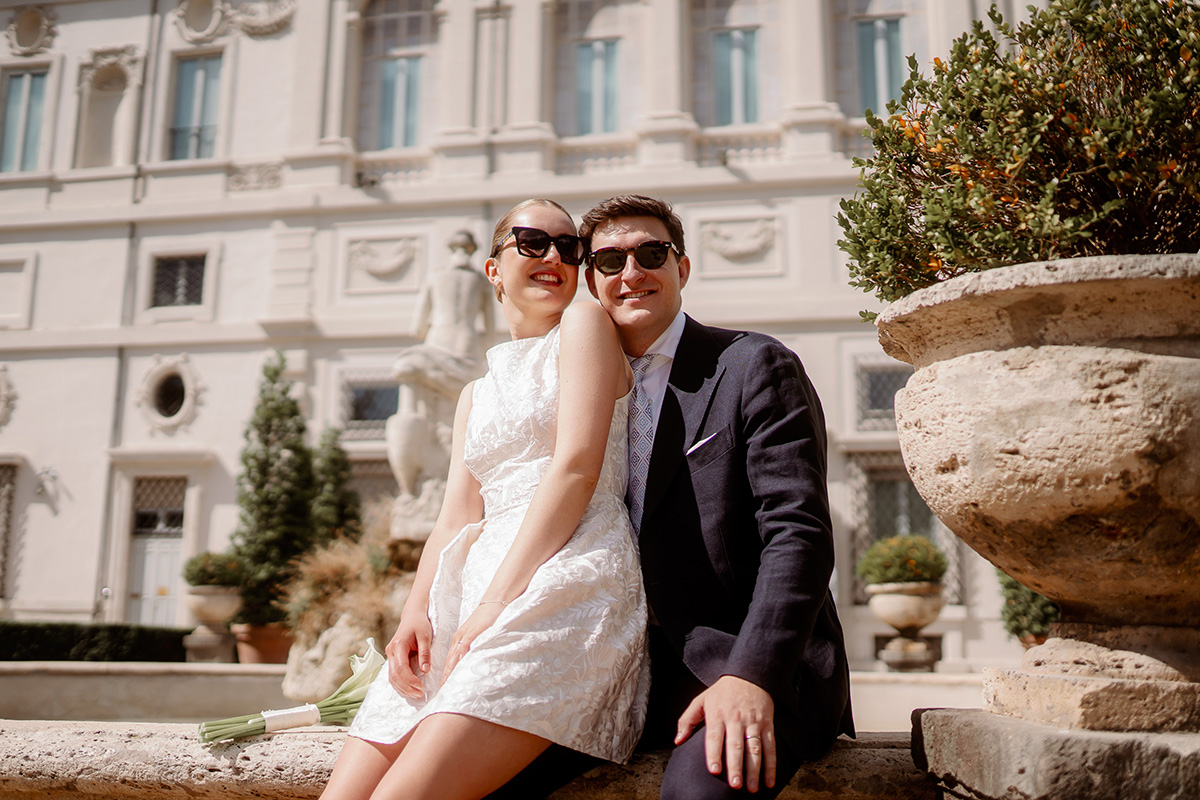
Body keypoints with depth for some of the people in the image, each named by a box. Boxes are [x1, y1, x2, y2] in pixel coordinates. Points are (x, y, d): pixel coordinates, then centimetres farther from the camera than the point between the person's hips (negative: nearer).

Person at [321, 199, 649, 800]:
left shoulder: (584, 324, 8)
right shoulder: (476, 395, 28)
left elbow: (577, 467, -6)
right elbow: (457, 516, 16)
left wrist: (496, 604, -13)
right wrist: (416, 613, -4)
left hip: (568, 583, -6)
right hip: (471, 594, 6)